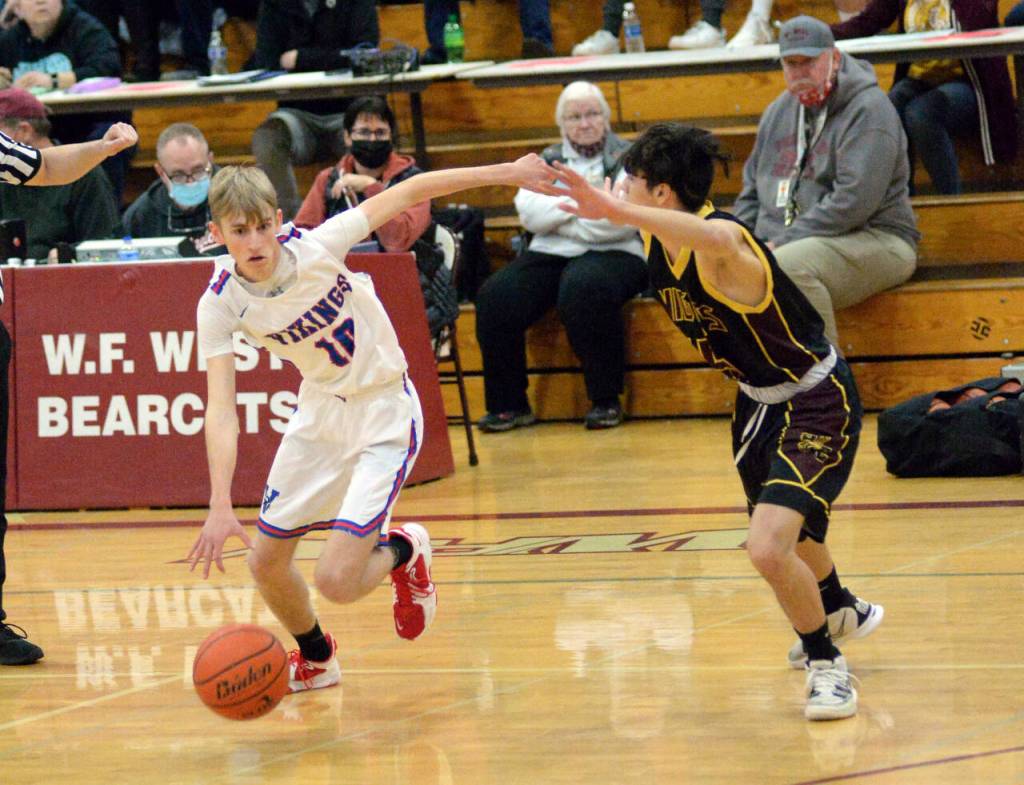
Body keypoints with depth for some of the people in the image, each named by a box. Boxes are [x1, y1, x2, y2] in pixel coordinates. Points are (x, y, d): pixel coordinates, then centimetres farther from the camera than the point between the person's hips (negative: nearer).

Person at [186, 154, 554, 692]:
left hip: (384, 414, -4)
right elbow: (221, 409, -23)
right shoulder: (220, 304, -17)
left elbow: (411, 192, -14)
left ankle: (404, 552, 20)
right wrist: (220, 506, -37)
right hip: (319, 411, 4)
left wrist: (507, 173, -12)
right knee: (266, 564, 7)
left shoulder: (315, 248, -24)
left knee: (336, 580, -15)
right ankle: (316, 659, 38)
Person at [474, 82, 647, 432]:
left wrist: (557, 215, -3)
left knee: (583, 287, -39)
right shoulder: (548, 161, 20)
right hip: (549, 257, 4)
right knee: (494, 297, -23)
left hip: (612, 255, -4)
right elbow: (529, 213, 3)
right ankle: (508, 403, -12)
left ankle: (606, 400, -26)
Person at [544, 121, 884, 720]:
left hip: (818, 403, -10)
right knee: (786, 529, 30)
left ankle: (827, 661, 2)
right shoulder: (657, 239, -8)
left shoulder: (724, 238, -33)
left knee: (769, 547, -23)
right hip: (760, 399, 10)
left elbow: (710, 238, -62)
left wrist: (615, 210, -71)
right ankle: (842, 611, 61)